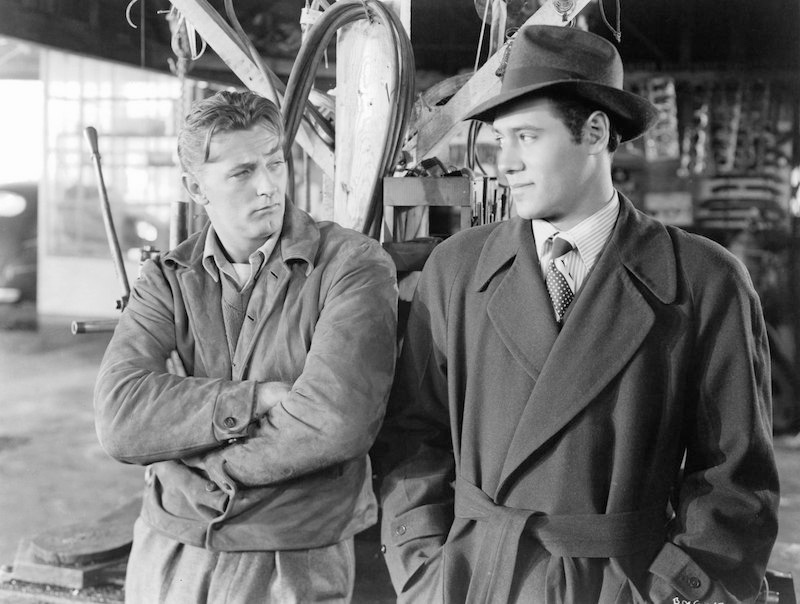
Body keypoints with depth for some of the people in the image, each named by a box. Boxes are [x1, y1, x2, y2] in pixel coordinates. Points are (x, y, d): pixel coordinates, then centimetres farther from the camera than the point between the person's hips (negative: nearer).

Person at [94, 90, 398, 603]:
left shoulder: (354, 265, -11)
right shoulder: (166, 280, 0)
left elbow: (338, 419, -24)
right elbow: (121, 418, -14)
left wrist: (197, 466, -13)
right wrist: (256, 399, -23)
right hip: (166, 557, 3)